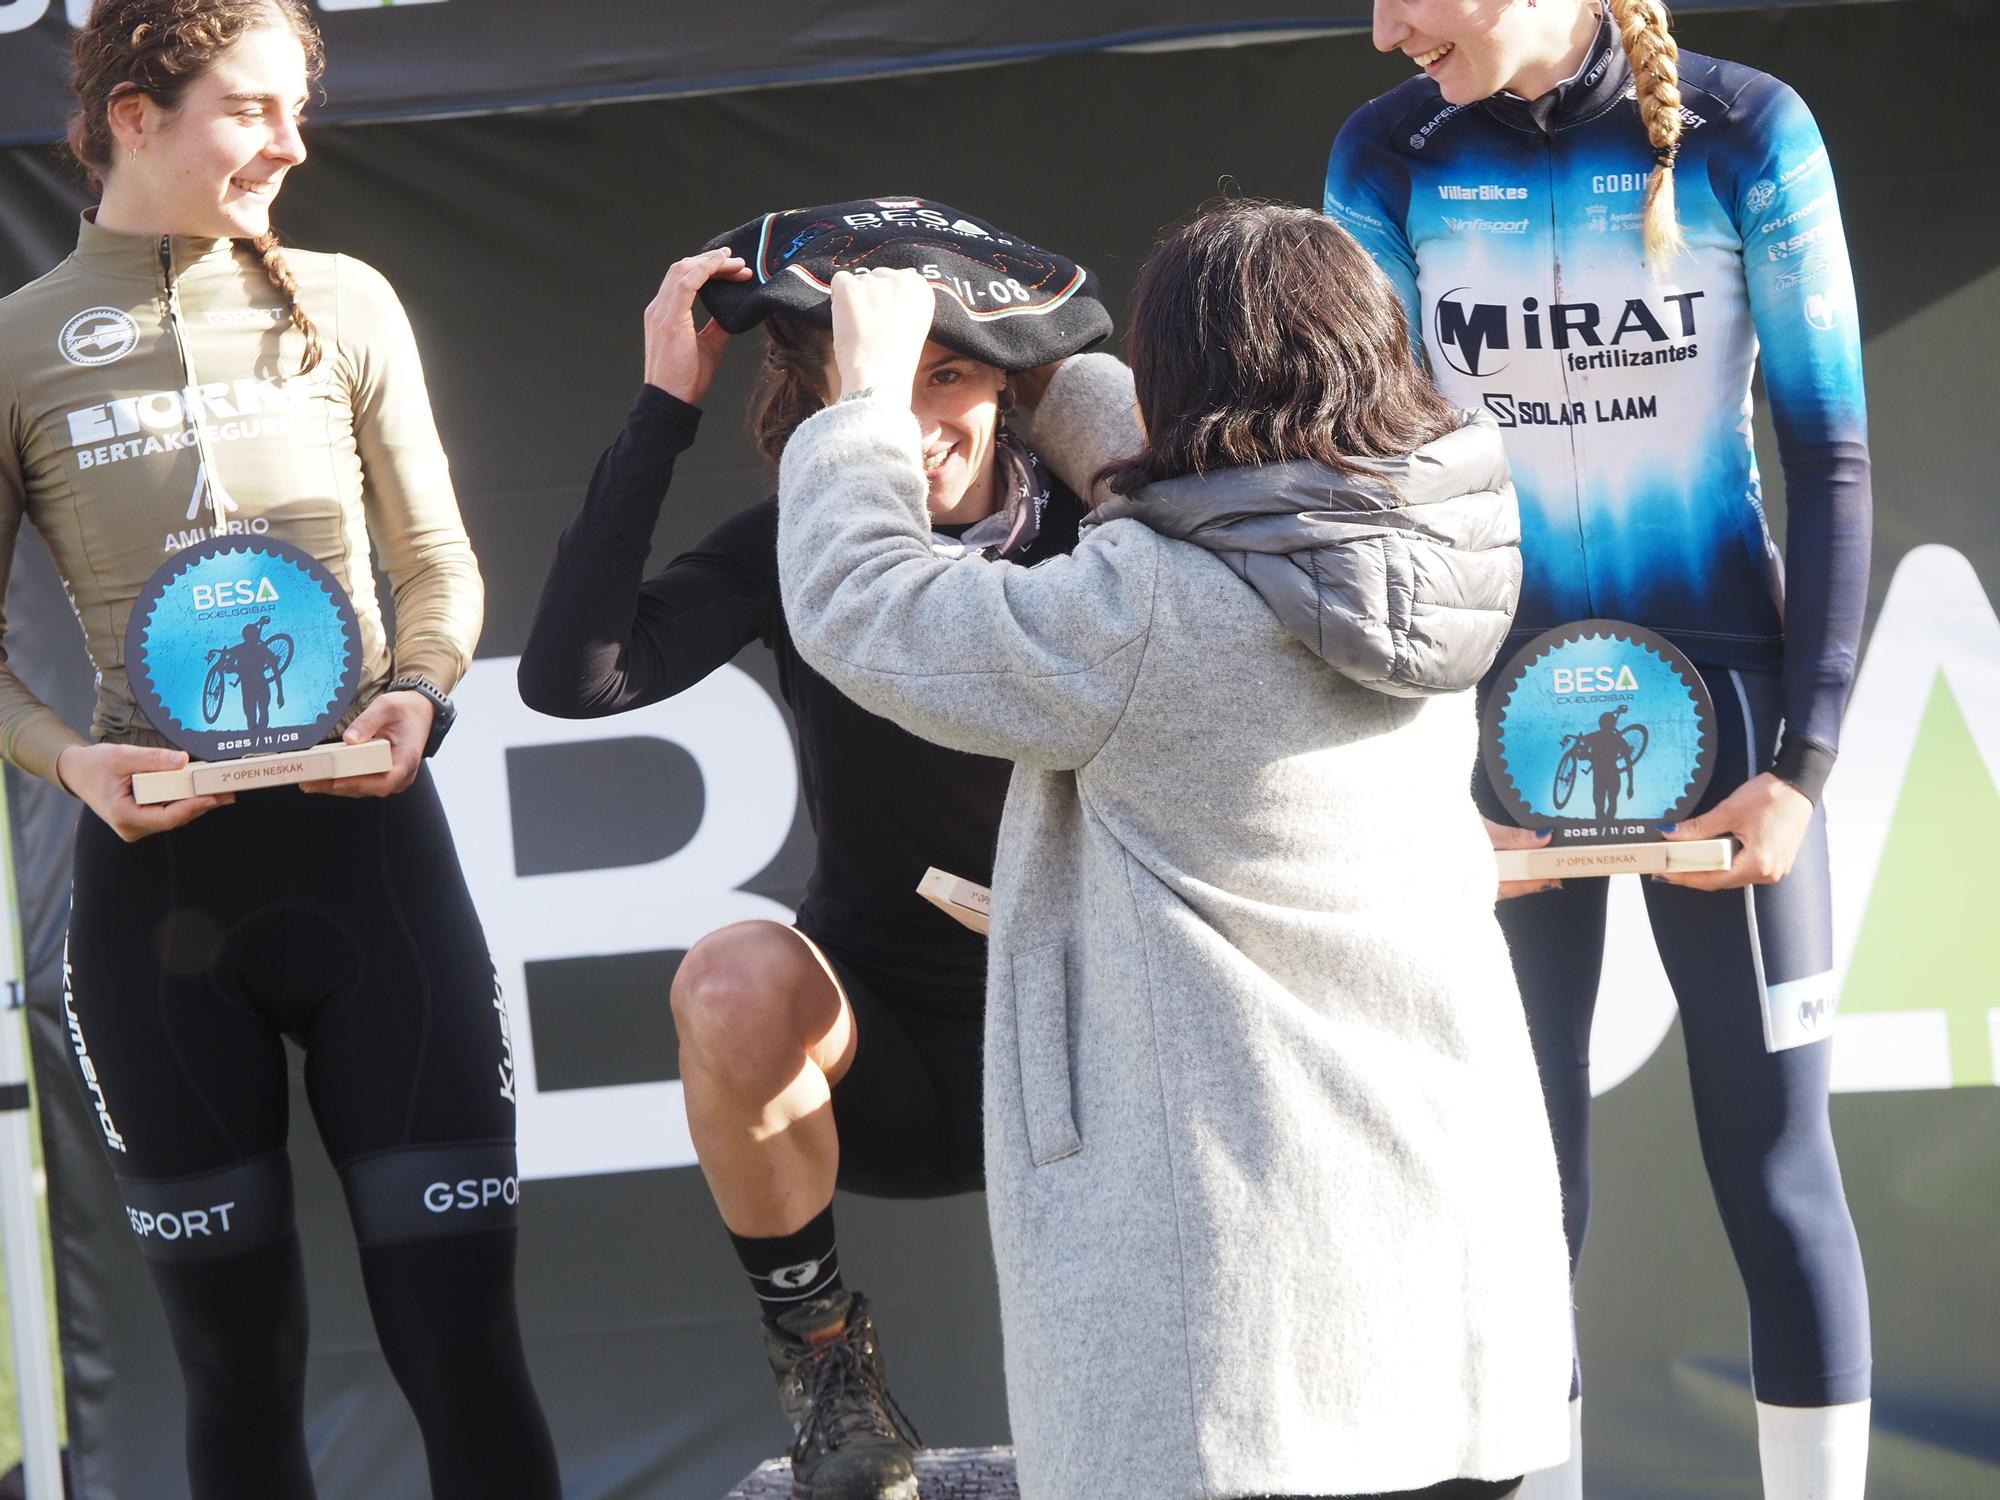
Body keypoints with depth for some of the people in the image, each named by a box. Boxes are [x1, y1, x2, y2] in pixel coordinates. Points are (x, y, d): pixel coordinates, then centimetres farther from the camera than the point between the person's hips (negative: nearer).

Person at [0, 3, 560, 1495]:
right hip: (158, 881, 0)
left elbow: (437, 563, 11)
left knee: (461, 1345, -4)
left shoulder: (342, 304, 3)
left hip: (366, 848, 1)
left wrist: (419, 690, -8)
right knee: (240, 1370, 8)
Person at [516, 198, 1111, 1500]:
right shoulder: (794, 552, -7)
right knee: (737, 977, -32)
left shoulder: (1097, 543, -7)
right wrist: (665, 411, -24)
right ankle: (823, 1358, -10)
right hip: (882, 1070, 0)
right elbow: (572, 675, -23)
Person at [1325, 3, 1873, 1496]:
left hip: (1721, 690, -1)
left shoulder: (1746, 133, -8)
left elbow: (1832, 456, -4)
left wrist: (1807, 758, -9)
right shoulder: (1389, 158, -3)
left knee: (1774, 1159, 2)